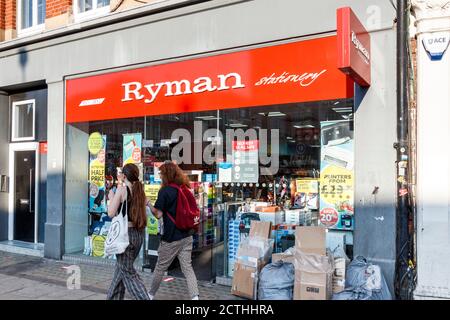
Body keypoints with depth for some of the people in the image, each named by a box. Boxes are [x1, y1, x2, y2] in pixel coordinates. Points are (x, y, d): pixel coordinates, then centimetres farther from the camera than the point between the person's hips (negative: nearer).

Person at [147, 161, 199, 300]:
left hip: (171, 238, -5)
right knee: (187, 267, 6)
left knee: (160, 267, 12)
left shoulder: (165, 191, -12)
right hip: (187, 236, 5)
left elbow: (158, 214, -13)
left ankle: (151, 294, 29)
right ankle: (195, 296, -4)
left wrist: (148, 204, -1)